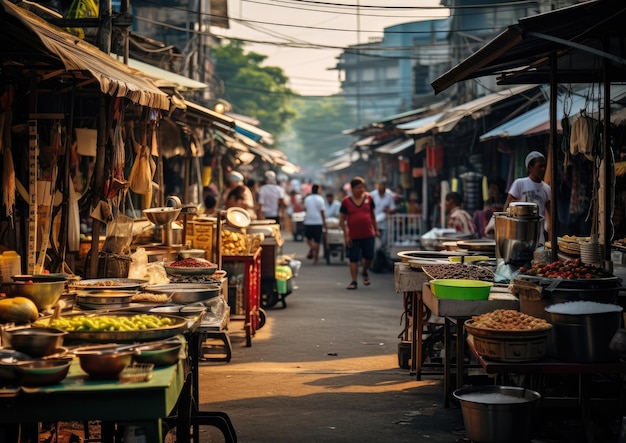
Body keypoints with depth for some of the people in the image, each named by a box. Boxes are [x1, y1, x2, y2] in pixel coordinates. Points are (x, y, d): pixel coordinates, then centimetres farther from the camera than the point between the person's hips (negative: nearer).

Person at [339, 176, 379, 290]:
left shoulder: (368, 198, 5)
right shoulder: (346, 201, -2)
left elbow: (372, 215, 15)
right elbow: (342, 220, 0)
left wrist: (376, 230, 13)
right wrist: (346, 235, -6)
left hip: (368, 234, 2)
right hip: (353, 236, -2)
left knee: (369, 256, 3)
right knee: (353, 259, 3)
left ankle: (364, 272, 33)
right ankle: (354, 281, 10)